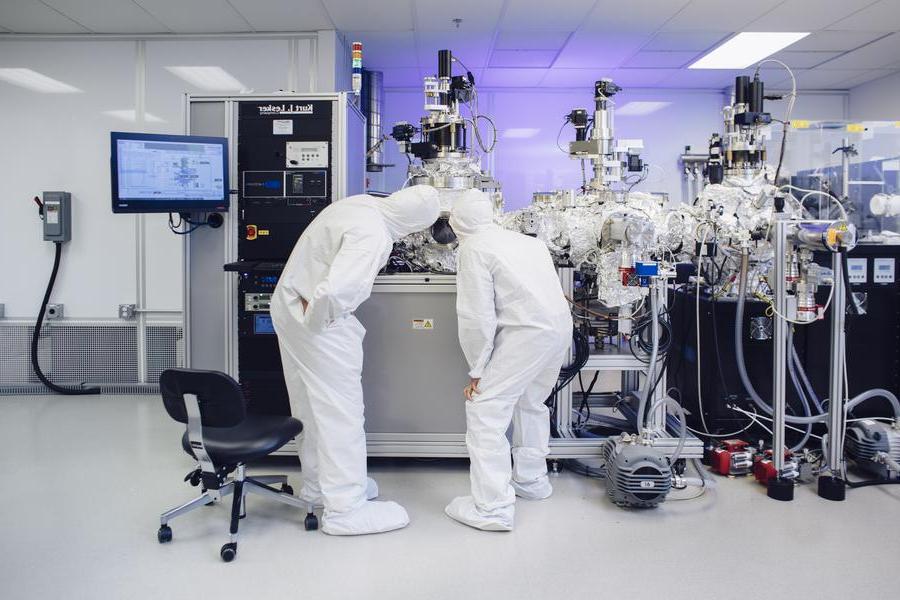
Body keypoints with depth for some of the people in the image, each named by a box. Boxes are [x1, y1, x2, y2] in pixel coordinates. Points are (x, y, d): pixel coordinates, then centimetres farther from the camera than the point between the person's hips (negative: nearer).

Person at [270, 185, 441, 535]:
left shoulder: (360, 203, 4)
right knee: (341, 412, -1)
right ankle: (345, 508, 8)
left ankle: (318, 485, 36)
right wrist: (317, 323, -18)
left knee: (311, 406, 20)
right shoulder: (372, 236, -25)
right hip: (315, 320, -10)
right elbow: (335, 290, -35)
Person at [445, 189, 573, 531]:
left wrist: (477, 370, -2)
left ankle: (492, 508, -5)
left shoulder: (473, 248, -4)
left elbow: (478, 317, -9)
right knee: (531, 403, 26)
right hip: (560, 326, 9)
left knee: (484, 409, -4)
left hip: (527, 333, -9)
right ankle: (532, 480, 40)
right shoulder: (525, 240, 19)